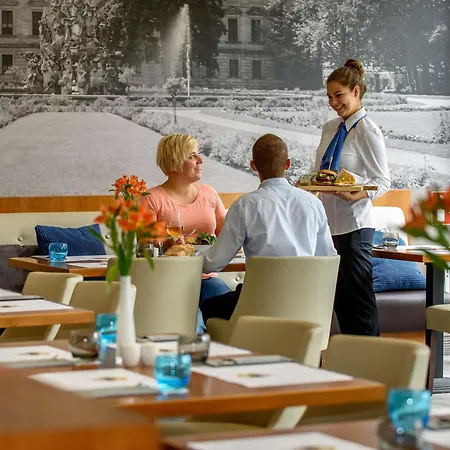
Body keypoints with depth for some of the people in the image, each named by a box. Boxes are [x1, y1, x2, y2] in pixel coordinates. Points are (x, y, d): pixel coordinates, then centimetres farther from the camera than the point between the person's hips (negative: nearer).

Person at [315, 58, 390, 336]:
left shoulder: (368, 131, -7)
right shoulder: (330, 129, 14)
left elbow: (383, 182, -9)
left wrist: (354, 196, -25)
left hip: (354, 222, -7)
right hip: (330, 220, 7)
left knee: (358, 295, -4)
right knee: (339, 295, 8)